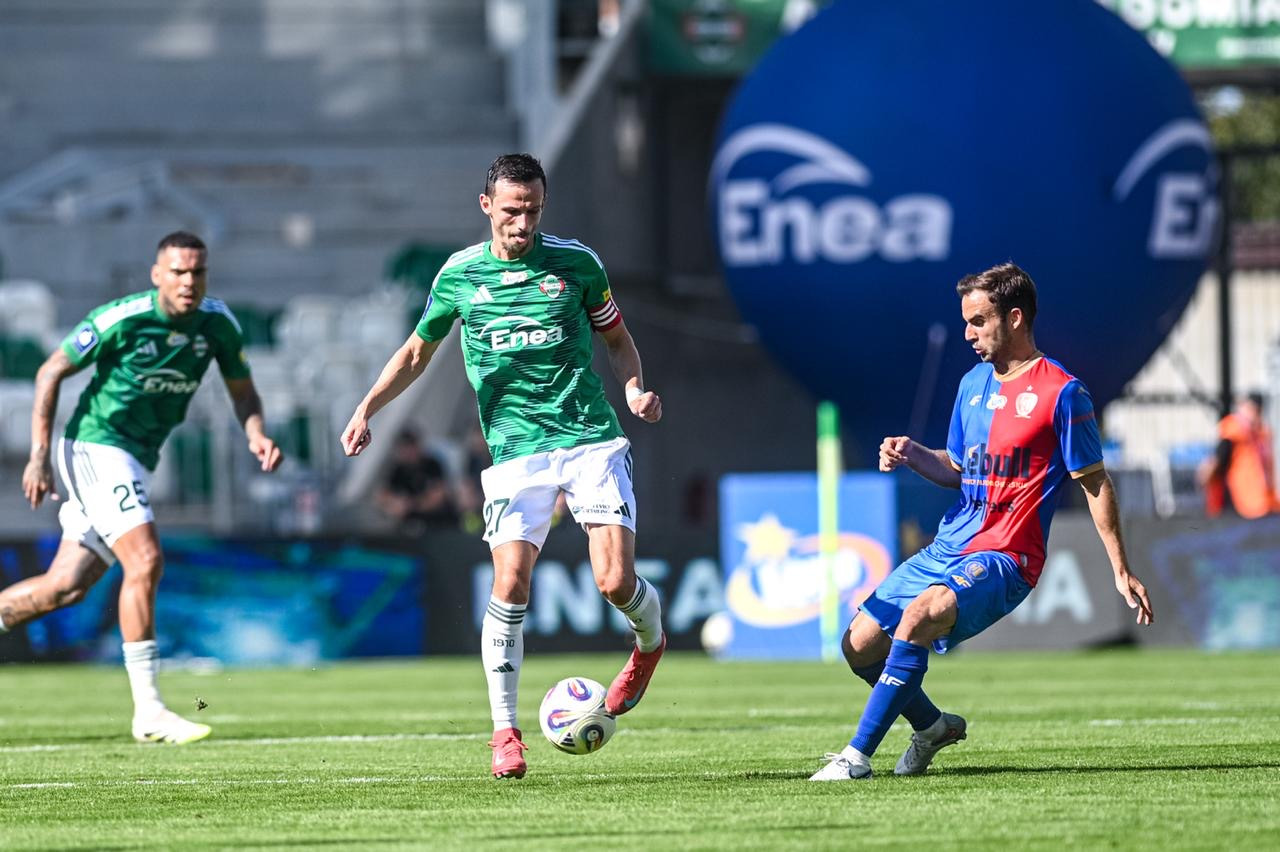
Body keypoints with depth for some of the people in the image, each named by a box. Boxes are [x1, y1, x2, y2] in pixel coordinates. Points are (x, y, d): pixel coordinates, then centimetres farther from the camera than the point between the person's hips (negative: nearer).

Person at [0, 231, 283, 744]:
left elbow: (241, 389, 12)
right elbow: (51, 373, -8)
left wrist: (256, 436, -10)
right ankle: (148, 712, -19)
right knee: (145, 561, -21)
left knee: (66, 587, 7)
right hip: (96, 446, -7)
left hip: (136, 461, 7)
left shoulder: (218, 323, -1)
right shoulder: (121, 320, -17)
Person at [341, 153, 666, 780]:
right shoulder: (460, 275, 6)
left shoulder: (575, 262, 3)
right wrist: (367, 410, 7)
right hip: (515, 450, 1)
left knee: (615, 581, -11)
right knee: (510, 586, -12)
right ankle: (504, 731, -2)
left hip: (591, 439, -1)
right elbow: (417, 350, 19)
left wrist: (635, 390, -5)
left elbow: (617, 339, 15)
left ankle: (650, 640, 26)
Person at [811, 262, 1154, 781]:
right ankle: (932, 726, 28)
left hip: (1005, 558, -8)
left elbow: (1095, 483, -5)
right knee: (860, 645, 2)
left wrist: (1121, 572, -6)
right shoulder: (974, 383, 13)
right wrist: (913, 456, 2)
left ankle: (857, 756, -29)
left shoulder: (1061, 393, -9)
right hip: (948, 548, 8)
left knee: (919, 617, -33)